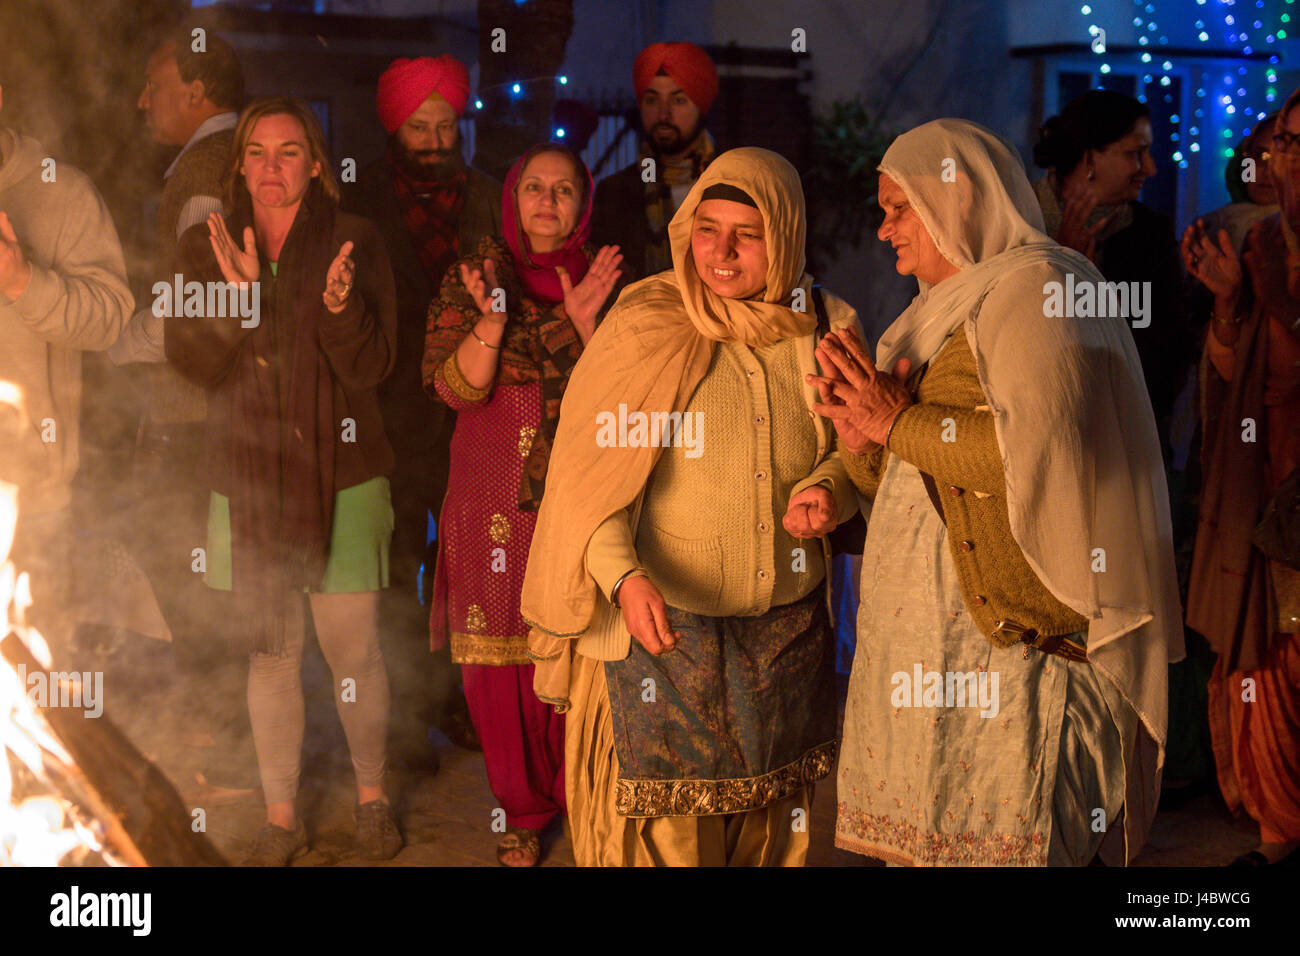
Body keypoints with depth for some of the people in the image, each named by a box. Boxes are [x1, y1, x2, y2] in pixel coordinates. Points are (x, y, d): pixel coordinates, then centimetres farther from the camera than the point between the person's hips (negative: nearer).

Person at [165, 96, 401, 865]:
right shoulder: (205, 248, 4)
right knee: (271, 653, 9)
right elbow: (191, 363, -6)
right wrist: (237, 294, -23)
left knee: (353, 649, 2)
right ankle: (281, 817, 22)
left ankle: (372, 795, 24)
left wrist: (341, 305, -28)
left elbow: (371, 367, -8)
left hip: (342, 479, -2)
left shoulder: (356, 243, -2)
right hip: (248, 483, 2)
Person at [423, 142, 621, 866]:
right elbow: (454, 386, -4)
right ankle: (524, 807, 16)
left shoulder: (604, 279, 7)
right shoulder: (473, 279, 5)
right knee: (502, 655, 1)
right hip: (495, 497, 0)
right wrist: (492, 319, -20)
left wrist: (586, 319, -15)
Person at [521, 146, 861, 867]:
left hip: (786, 635, 4)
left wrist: (830, 488, -11)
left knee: (772, 831, 16)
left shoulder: (824, 329, 1)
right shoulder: (643, 328, -10)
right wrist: (625, 575, -28)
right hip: (664, 627, -4)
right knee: (668, 836, 2)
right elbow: (593, 476, -11)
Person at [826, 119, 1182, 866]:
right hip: (927, 636, 9)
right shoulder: (946, 309, 21)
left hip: (1011, 633, -9)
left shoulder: (1034, 284, -6)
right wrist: (863, 440, 3)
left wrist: (900, 424, -12)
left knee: (996, 843, -9)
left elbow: (1039, 445, -22)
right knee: (917, 837, 6)